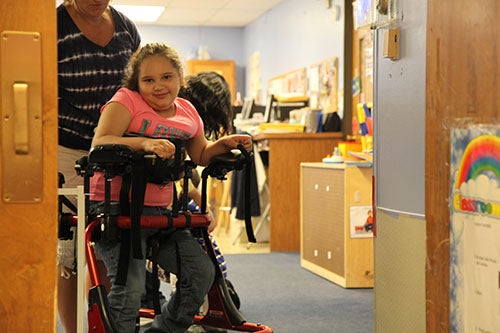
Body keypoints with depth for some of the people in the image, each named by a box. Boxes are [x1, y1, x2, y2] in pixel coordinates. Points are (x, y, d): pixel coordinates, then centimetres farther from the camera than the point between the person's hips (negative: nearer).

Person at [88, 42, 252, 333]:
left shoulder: (187, 112, 9)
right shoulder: (126, 101, -8)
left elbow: (200, 154, 25)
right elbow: (100, 143, -24)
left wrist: (225, 143, 5)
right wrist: (145, 143, -38)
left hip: (160, 211, 6)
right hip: (116, 208, -6)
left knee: (202, 272, 0)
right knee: (130, 287, -20)